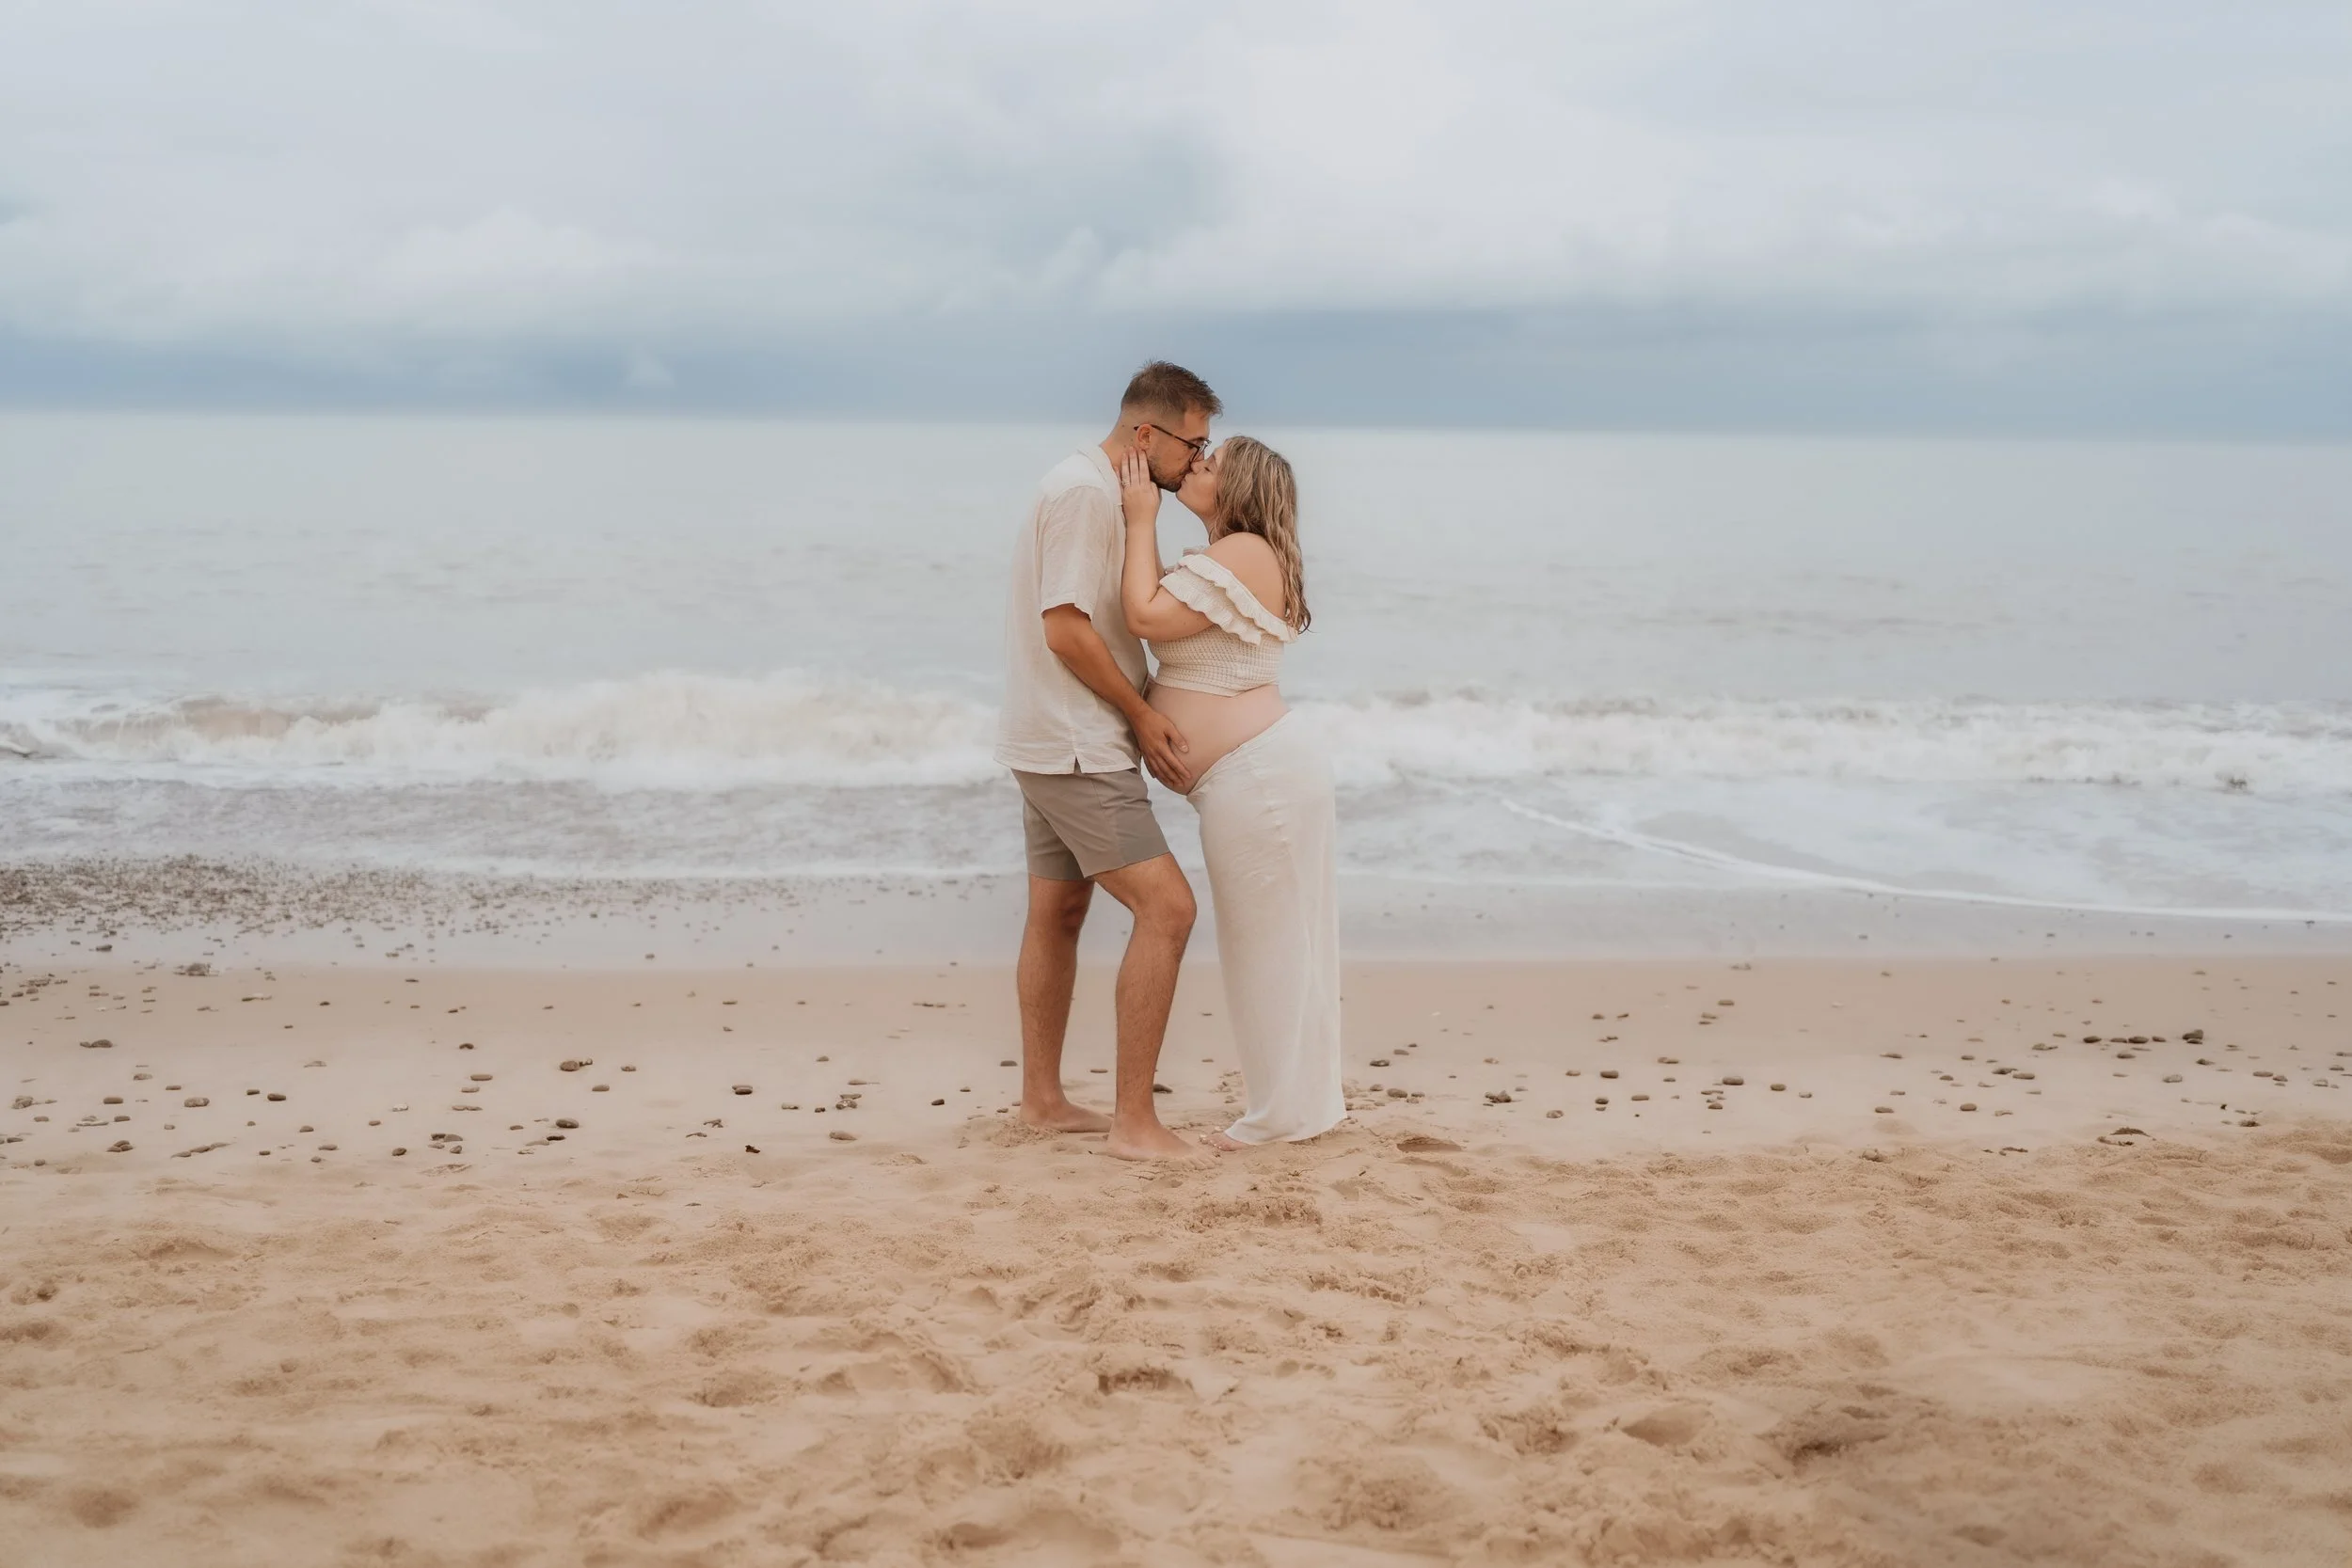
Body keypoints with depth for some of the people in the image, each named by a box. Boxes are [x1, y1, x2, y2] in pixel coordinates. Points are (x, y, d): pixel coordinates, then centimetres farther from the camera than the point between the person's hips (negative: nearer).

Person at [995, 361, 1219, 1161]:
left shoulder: (1103, 492, 15)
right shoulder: (1085, 490, -17)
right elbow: (1065, 627, -22)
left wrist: (1146, 716, 9)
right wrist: (1143, 716, -14)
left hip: (1057, 744, 11)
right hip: (1076, 749, -11)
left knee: (1058, 913, 17)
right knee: (1167, 907, -15)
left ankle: (1042, 1098, 28)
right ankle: (1133, 1118, -13)